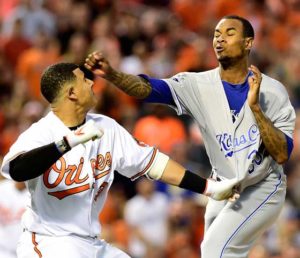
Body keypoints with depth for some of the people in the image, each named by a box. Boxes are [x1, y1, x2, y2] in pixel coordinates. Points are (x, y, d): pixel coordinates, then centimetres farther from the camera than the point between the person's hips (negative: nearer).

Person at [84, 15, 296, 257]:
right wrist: (111, 74, -45)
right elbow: (149, 88, -26)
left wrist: (255, 107, -30)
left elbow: (282, 155, -20)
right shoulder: (199, 85, -10)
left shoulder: (273, 91, -15)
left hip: (263, 190, -4)